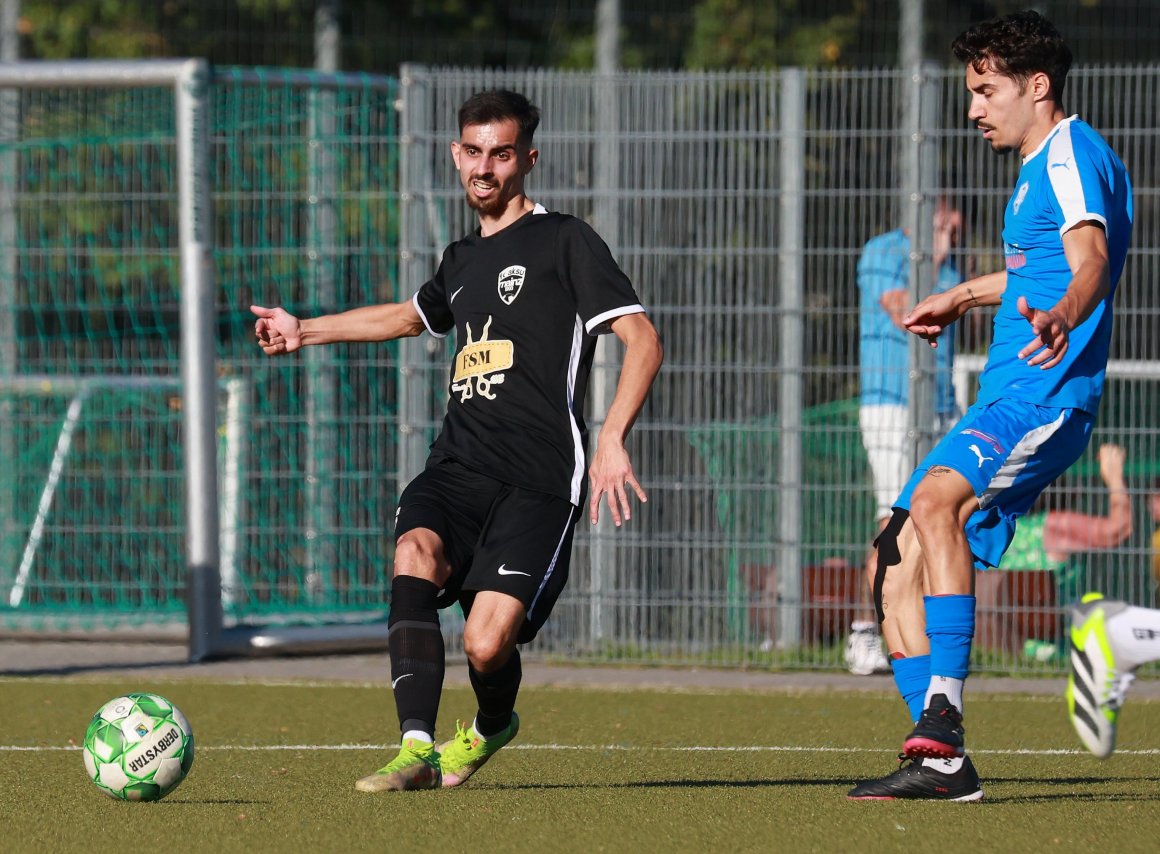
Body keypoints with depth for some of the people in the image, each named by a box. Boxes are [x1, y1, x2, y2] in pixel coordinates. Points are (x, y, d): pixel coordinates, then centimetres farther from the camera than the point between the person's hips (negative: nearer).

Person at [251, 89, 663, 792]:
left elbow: (643, 340, -8)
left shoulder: (564, 241, 1)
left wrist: (612, 441, -21)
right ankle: (418, 750, -33)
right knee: (415, 550, -29)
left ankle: (492, 726, 19)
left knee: (487, 645, -18)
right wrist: (303, 332, 46)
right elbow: (413, 316, 45)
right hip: (460, 467, 6)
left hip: (539, 480, -6)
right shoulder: (462, 260, 22)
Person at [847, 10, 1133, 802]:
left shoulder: (1072, 155, -9)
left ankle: (943, 715, -42)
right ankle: (942, 764, 4)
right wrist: (964, 296, 56)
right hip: (1006, 404, 11)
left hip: (1046, 394, -11)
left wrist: (1060, 319, -48)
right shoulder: (1041, 167, 23)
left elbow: (1090, 261, -28)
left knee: (937, 499, -34)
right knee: (896, 563, 5)